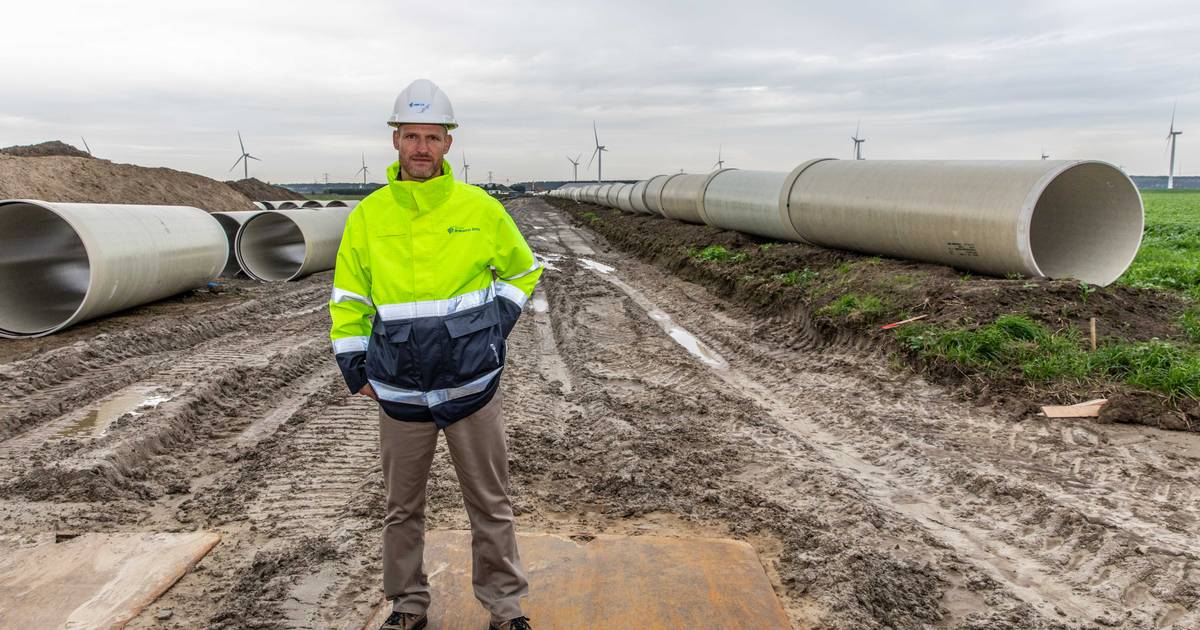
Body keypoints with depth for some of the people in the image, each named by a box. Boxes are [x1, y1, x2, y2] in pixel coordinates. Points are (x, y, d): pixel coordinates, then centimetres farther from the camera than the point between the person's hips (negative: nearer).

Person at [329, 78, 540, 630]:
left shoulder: (481, 209, -2)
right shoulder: (368, 215, 0)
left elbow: (521, 270, 13)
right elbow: (349, 295, 10)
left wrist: (496, 324, 2)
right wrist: (352, 364, 6)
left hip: (472, 384, -1)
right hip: (399, 391, 2)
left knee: (490, 504, 9)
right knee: (402, 507, 14)